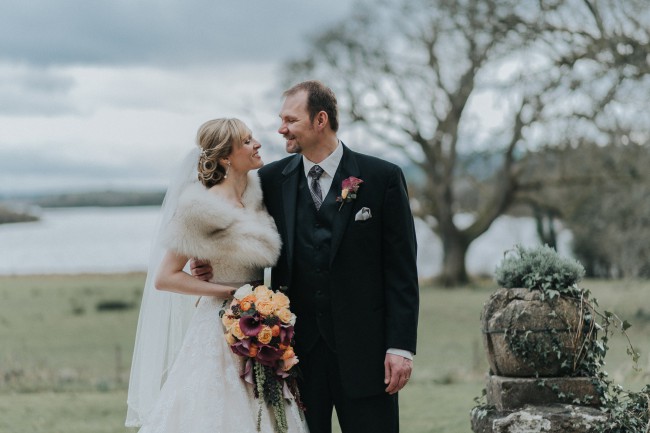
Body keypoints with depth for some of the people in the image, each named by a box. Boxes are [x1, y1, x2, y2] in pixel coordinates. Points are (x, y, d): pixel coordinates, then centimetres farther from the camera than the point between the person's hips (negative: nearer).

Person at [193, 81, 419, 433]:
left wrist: (401, 347, -9)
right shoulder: (272, 179, 6)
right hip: (298, 348, 3)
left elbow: (401, 270, -3)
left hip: (363, 348, -2)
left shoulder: (382, 178, -2)